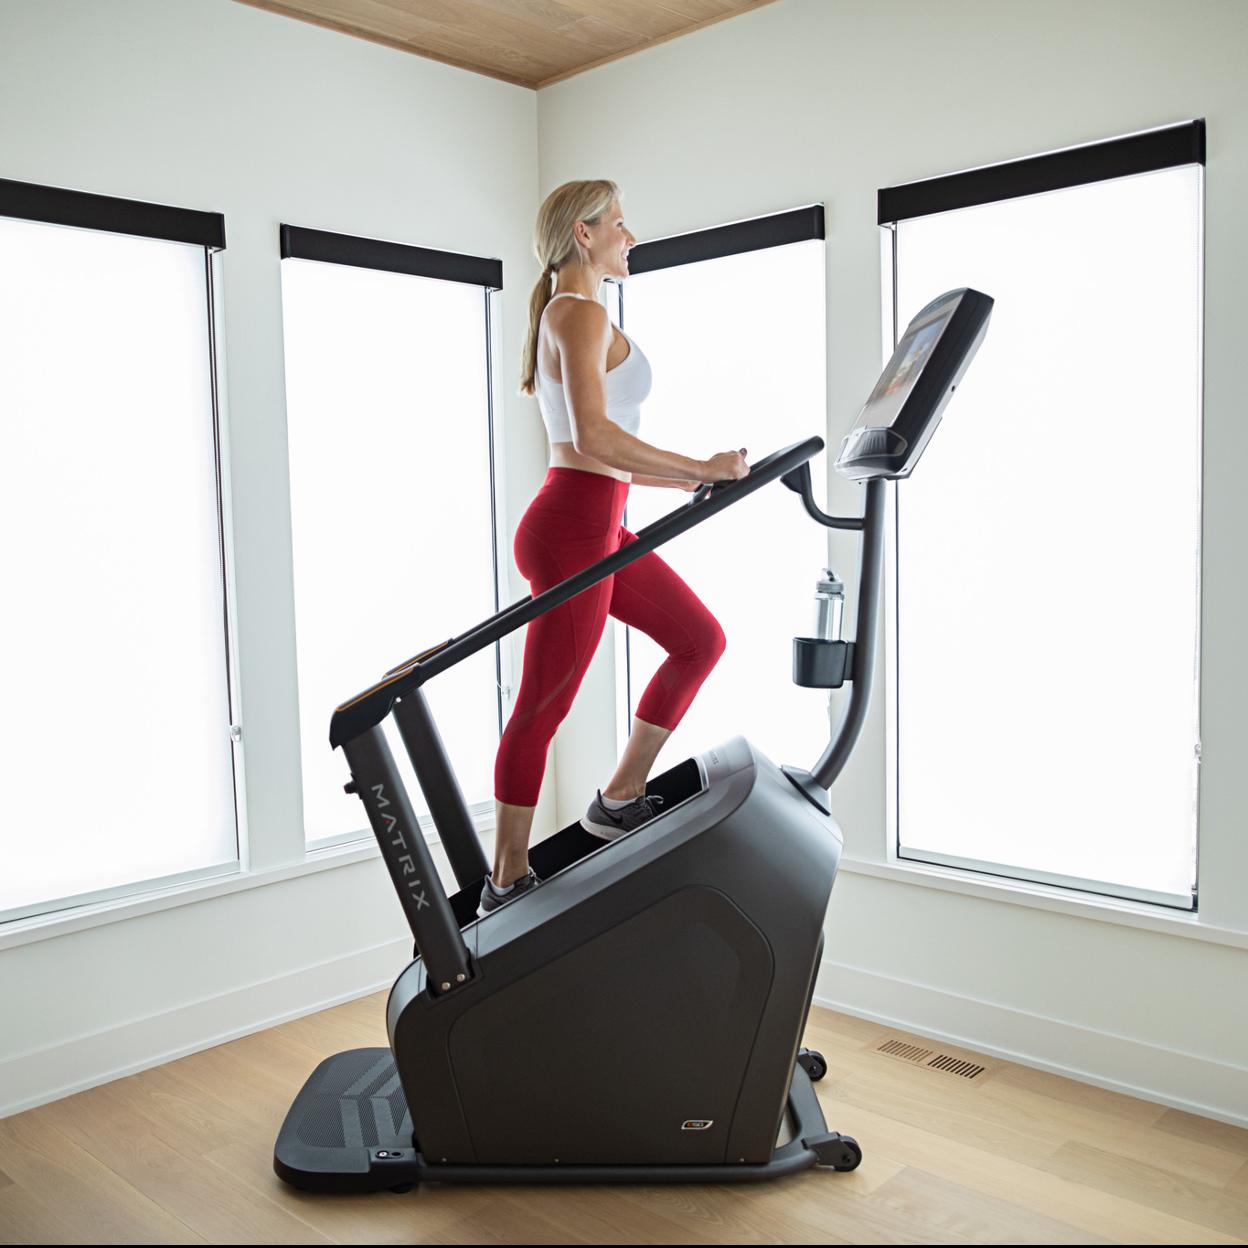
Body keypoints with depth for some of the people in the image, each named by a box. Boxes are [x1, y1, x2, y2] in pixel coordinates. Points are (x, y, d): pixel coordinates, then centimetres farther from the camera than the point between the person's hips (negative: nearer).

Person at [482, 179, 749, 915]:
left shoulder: (566, 316, 21)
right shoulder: (581, 314, -10)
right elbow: (594, 437, -24)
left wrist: (687, 482, 18)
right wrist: (703, 468, -18)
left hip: (597, 527, 10)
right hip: (571, 531, -10)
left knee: (701, 640, 14)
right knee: (544, 710, -2)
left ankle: (621, 799, 20)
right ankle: (507, 883, 12)